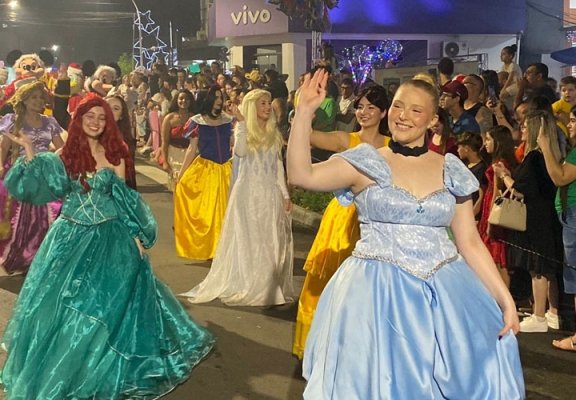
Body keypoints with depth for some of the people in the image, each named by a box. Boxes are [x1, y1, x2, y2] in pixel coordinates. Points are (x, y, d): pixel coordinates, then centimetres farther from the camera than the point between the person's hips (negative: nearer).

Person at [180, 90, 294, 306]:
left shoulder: (274, 134, 9)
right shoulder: (244, 131, -2)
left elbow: (278, 166, 11)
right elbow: (240, 152, -23)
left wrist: (285, 193, 6)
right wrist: (242, 123, -20)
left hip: (270, 193, 4)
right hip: (248, 193, -4)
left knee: (271, 241, 7)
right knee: (246, 240, 2)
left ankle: (269, 286, 18)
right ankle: (244, 285, 12)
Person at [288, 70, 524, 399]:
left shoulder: (451, 171, 6)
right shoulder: (366, 163, -1)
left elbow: (470, 242, 7)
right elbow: (301, 175, -16)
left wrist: (505, 298, 1)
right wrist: (305, 112, -22)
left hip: (444, 292, 3)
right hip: (378, 291, -2)